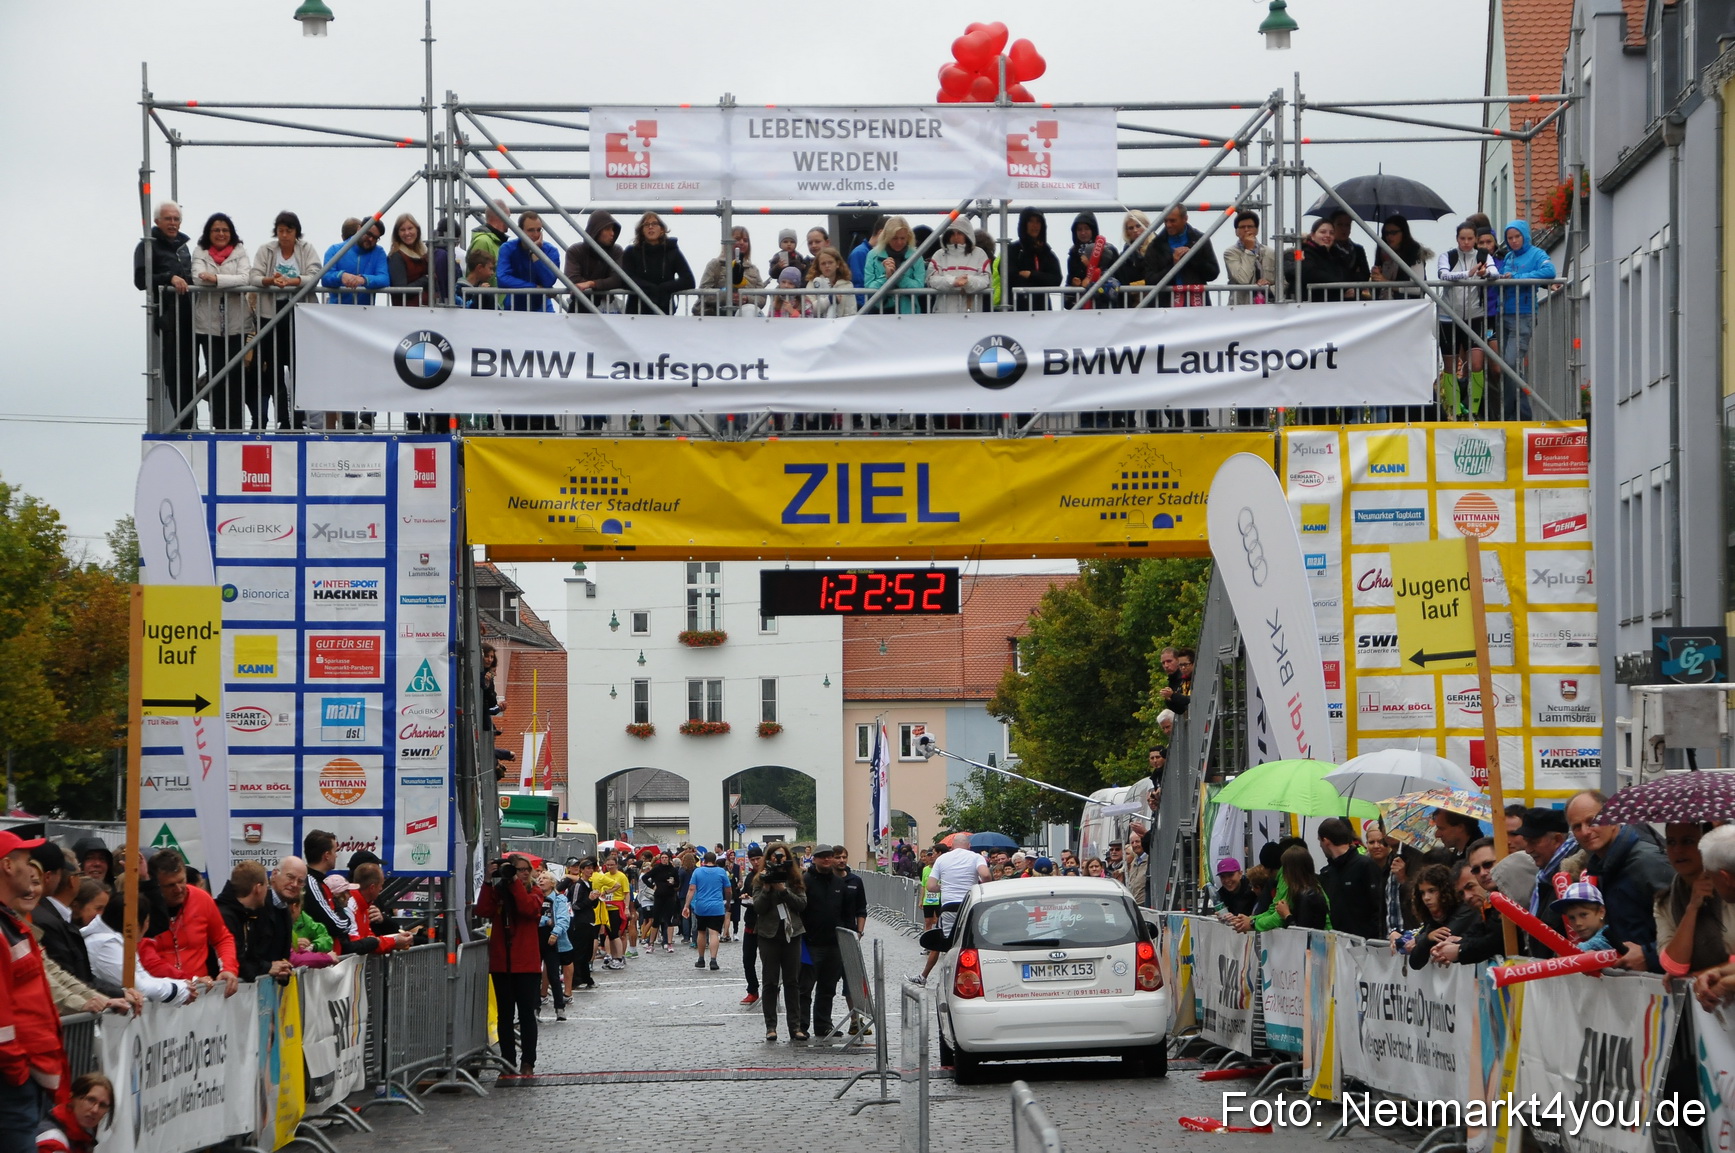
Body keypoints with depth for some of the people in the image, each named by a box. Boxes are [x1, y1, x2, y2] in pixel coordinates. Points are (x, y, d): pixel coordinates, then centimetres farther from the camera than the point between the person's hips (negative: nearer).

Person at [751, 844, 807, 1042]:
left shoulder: (795, 879, 7)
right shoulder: (761, 879, 2)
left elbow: (802, 903, -4)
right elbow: (758, 908, -7)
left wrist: (783, 890, -14)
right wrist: (767, 888, -19)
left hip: (791, 933, 2)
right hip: (769, 934, -2)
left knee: (792, 981, 4)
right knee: (770, 982, 1)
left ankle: (795, 1026, 5)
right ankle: (770, 1027, 3)